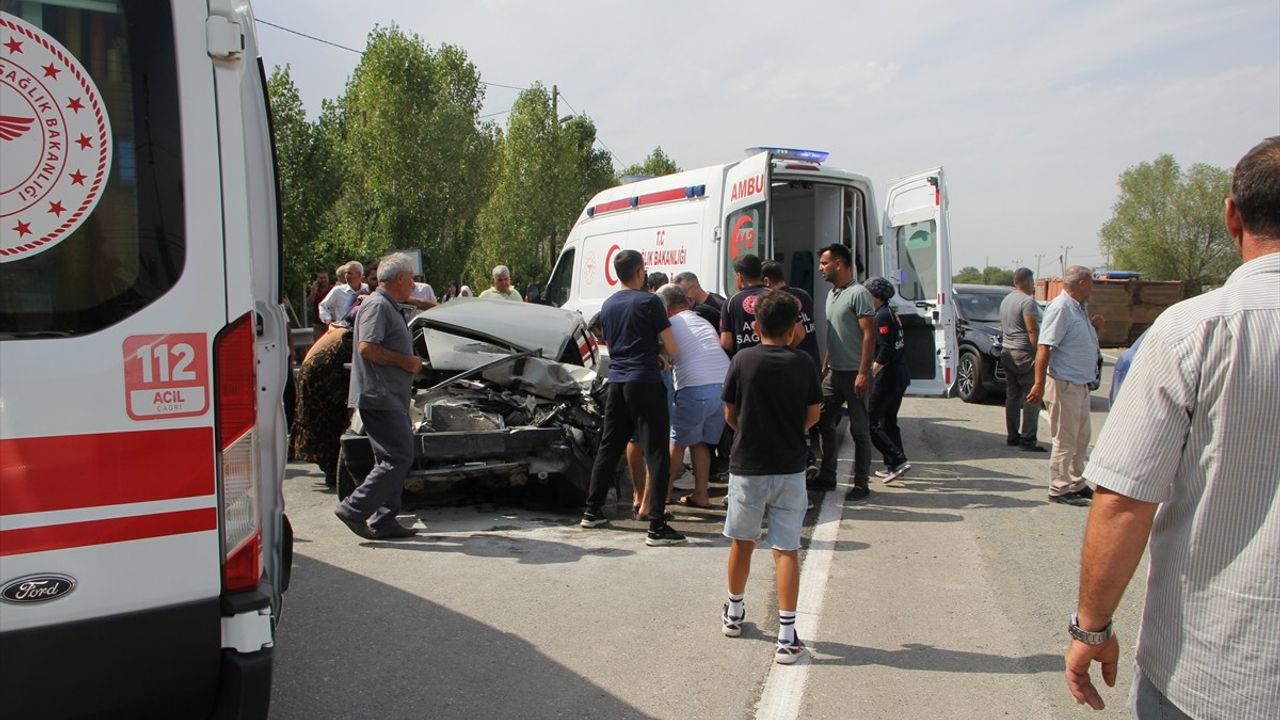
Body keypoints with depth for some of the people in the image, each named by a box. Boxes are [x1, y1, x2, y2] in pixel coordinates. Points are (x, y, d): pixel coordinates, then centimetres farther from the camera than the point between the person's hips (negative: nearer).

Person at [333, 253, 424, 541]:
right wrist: (405, 361, -15)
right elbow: (367, 347, -22)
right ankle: (354, 509, -6)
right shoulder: (377, 305, -10)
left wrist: (410, 361, 13)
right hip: (379, 398, -11)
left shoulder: (390, 307, 22)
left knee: (397, 458, 11)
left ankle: (384, 521, 16)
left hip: (392, 399, 11)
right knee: (398, 458, -12)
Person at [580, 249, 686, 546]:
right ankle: (657, 527, -8)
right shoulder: (649, 301, -8)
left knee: (608, 447, 17)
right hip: (645, 383, -7)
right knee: (657, 454, -5)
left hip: (616, 382, 7)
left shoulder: (607, 305, 13)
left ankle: (592, 511, 25)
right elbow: (671, 348, -7)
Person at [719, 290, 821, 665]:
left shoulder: (743, 360, -7)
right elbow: (813, 416, 3)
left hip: (747, 465, 0)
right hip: (790, 468, 0)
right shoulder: (803, 364, -4)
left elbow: (730, 414, 0)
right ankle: (787, 635, 2)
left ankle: (734, 613, 35)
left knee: (742, 542, 17)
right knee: (786, 550, 3)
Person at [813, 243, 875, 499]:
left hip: (854, 374, -9)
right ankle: (826, 477, 22)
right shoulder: (832, 294, 15)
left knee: (859, 430, 0)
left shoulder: (858, 293, -12)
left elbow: (869, 334, -16)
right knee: (824, 422, 11)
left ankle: (861, 484, 9)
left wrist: (863, 372, -21)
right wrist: (824, 366, 19)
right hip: (834, 372, 9)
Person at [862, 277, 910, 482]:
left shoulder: (882, 316, -15)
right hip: (901, 375, 10)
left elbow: (885, 351, -21)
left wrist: (870, 373, -15)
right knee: (889, 421, 18)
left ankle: (899, 460, -9)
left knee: (870, 423, -4)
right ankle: (893, 466, 22)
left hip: (888, 377, -10)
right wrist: (876, 365, 19)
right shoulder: (892, 313, 14)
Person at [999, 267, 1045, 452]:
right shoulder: (1027, 301, -13)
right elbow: (1032, 331, -19)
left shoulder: (1006, 300, 15)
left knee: (1012, 396, 11)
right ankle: (1027, 439, -6)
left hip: (1007, 353, 9)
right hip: (1024, 354, -9)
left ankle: (1012, 436, 14)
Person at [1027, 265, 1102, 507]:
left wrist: (1094, 326, 5)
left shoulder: (1080, 308, 13)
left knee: (1082, 437, 17)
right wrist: (1039, 384, -27)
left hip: (1081, 384, 10)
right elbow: (1044, 347, -22)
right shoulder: (1060, 308, -16)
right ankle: (1059, 489, 6)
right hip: (1065, 384, -10)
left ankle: (1076, 483, 29)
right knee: (1066, 440, -2)